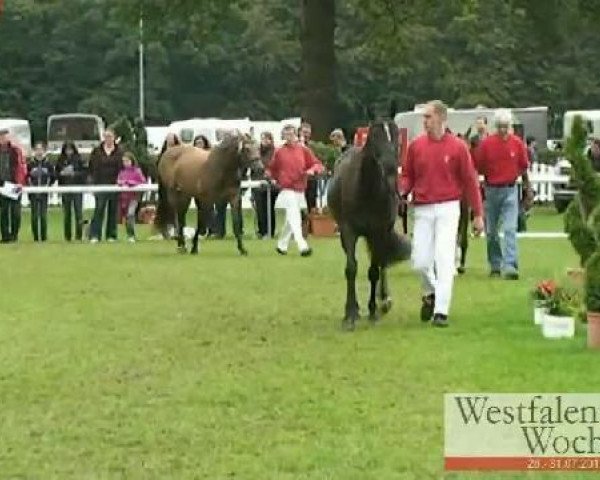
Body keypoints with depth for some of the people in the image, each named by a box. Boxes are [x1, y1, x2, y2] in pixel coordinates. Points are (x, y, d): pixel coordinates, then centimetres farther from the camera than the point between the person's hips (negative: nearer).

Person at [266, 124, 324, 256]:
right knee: (295, 218, -16)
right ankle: (303, 246, -24)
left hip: (300, 190, 4)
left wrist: (312, 170, -15)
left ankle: (282, 245, 30)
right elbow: (272, 169, 11)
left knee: (290, 220, 15)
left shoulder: (304, 150, 5)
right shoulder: (279, 152, 1)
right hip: (287, 190, -4)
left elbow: (318, 164, 4)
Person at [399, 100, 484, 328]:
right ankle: (430, 294, 31)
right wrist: (401, 191, -11)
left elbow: (470, 181, 0)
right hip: (423, 210, 3)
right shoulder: (415, 146, 5)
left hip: (448, 208, -3)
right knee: (420, 261, 2)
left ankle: (441, 311, -6)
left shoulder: (458, 147, -2)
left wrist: (477, 214, 0)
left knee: (444, 259, -8)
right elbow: (407, 176, 12)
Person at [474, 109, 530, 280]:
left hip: (510, 190, -1)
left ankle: (511, 266, -16)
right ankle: (495, 265, 23)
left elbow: (524, 167, 9)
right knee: (491, 231, 9)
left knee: (510, 229, -11)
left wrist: (526, 185, 16)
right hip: (491, 189, 1)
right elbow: (478, 168, 2)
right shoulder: (486, 143, -4)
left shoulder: (517, 143, -2)